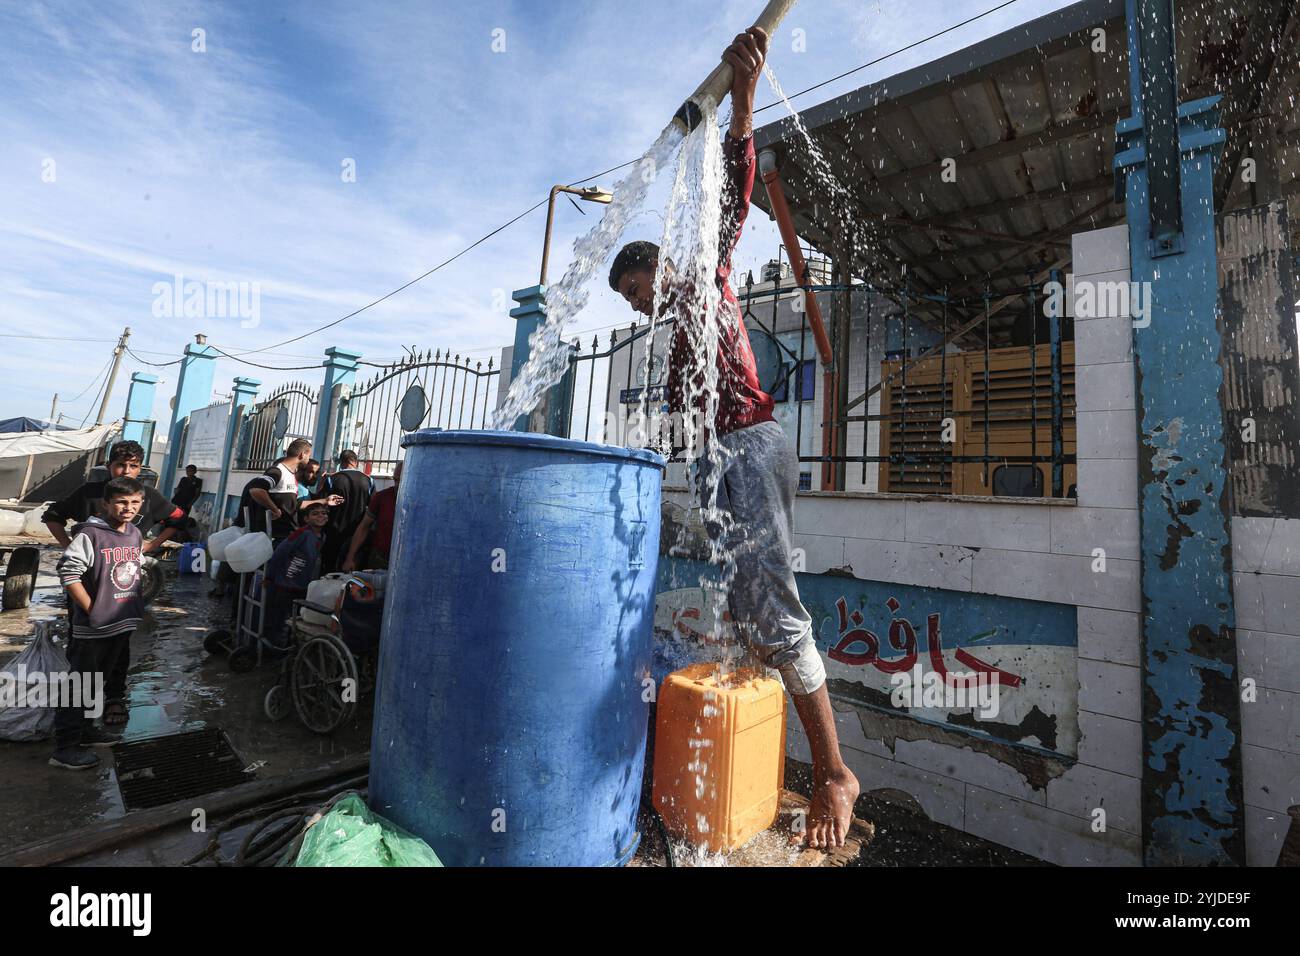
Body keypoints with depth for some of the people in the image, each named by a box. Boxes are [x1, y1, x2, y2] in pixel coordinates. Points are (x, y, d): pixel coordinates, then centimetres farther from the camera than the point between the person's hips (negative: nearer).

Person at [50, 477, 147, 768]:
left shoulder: (136, 534, 6)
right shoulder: (90, 534, -16)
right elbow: (68, 573, -17)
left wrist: (132, 607, 12)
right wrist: (92, 609, -15)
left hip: (123, 624, 7)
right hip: (93, 627, -7)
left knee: (101, 681, 20)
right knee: (80, 685, 2)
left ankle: (82, 730, 36)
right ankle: (65, 747, 13)